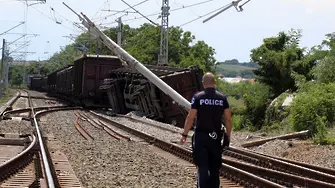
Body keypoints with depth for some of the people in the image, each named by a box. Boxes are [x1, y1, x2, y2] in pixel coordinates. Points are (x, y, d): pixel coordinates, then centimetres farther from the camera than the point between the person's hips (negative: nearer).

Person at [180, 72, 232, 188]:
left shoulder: (198, 97, -7)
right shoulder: (222, 98, 1)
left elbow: (190, 118, -10)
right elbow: (228, 119, 1)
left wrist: (184, 134, -1)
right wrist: (228, 136, 11)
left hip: (201, 136, -3)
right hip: (216, 137, 3)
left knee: (202, 167, -1)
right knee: (215, 168, 15)